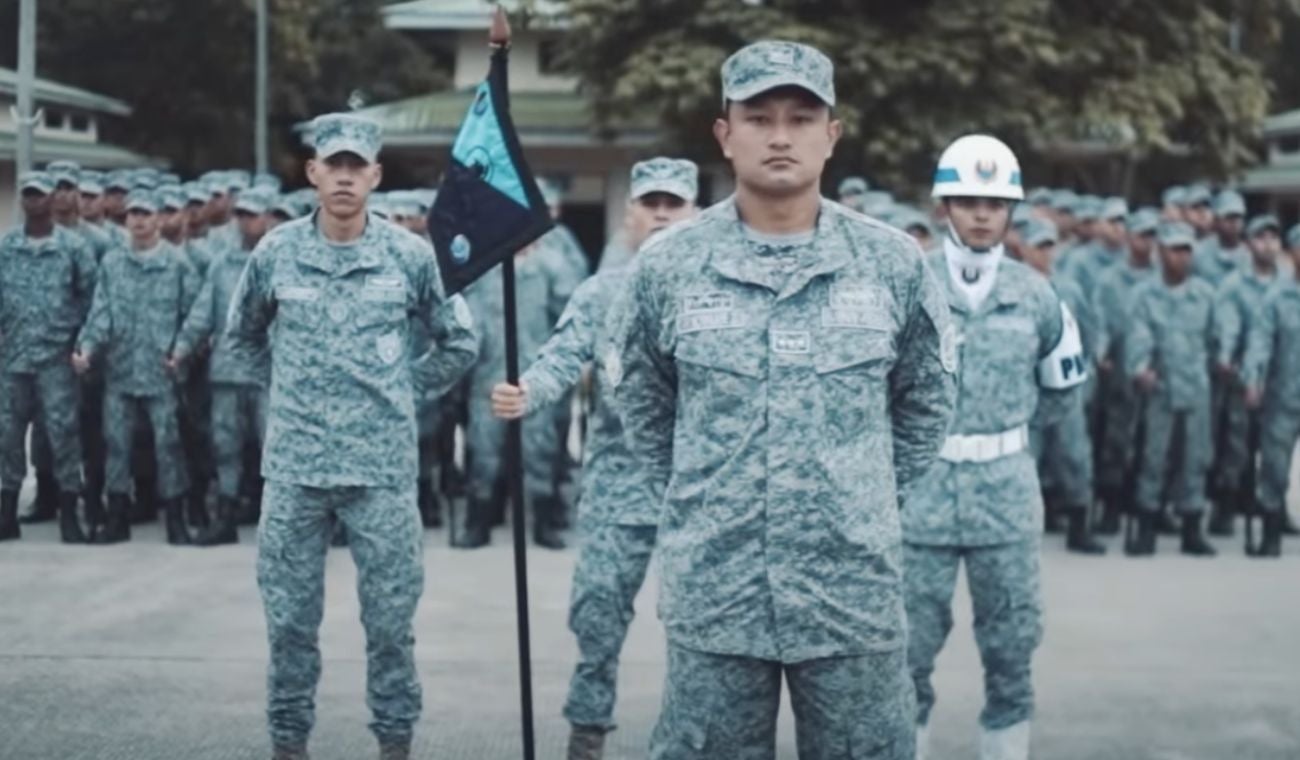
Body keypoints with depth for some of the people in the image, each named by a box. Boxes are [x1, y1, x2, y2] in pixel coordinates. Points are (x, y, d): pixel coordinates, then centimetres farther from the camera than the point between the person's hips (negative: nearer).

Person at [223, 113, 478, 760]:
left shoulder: (410, 256, -2)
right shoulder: (275, 253, 1)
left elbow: (458, 342, 12)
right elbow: (241, 336, 19)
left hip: (383, 467, -1)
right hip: (293, 465, 1)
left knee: (390, 616, 4)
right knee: (290, 615, 7)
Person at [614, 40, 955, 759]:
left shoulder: (894, 262, -1)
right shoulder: (667, 264, -1)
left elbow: (928, 397, 12)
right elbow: (639, 397, 13)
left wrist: (870, 499, 10)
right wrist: (692, 501, 9)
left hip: (855, 590, 0)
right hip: (712, 592, 0)